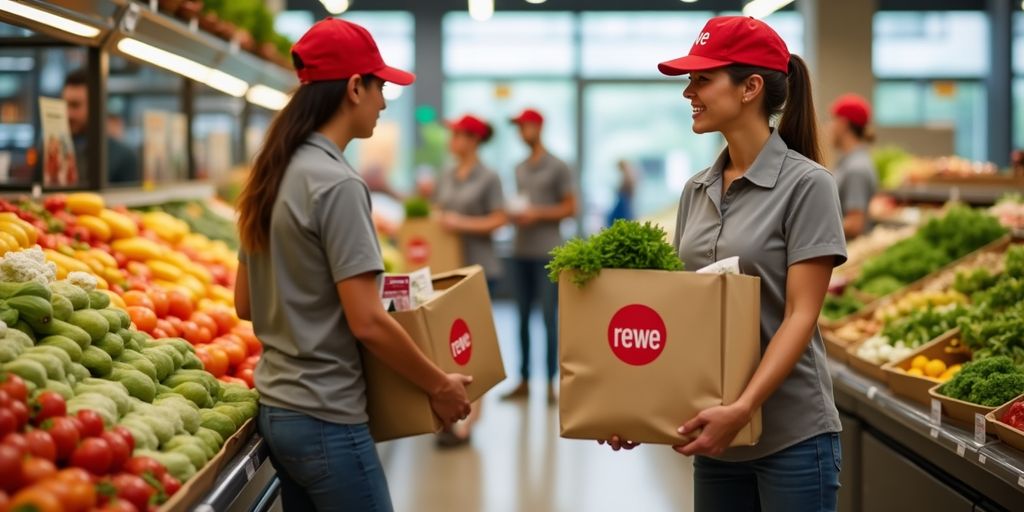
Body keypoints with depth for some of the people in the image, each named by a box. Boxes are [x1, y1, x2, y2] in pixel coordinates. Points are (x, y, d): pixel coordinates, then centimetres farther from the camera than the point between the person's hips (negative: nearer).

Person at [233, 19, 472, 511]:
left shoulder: (271, 177, 8)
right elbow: (368, 323, -19)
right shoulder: (337, 184, -17)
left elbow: (245, 304, 14)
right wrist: (438, 386, -8)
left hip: (276, 410, 9)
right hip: (325, 420, -8)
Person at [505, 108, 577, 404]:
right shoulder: (520, 169, 18)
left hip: (547, 251, -6)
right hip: (521, 250, 6)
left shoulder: (557, 168, -2)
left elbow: (570, 208, -4)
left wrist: (537, 214, -13)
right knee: (523, 318, 7)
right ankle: (524, 381, 13)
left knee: (549, 318, -6)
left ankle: (550, 384, -4)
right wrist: (514, 214, 4)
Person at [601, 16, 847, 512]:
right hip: (717, 434, 6)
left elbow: (800, 316, -15)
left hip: (792, 435, -6)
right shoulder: (696, 190, 8)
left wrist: (743, 407, -25)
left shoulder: (806, 184, -10)